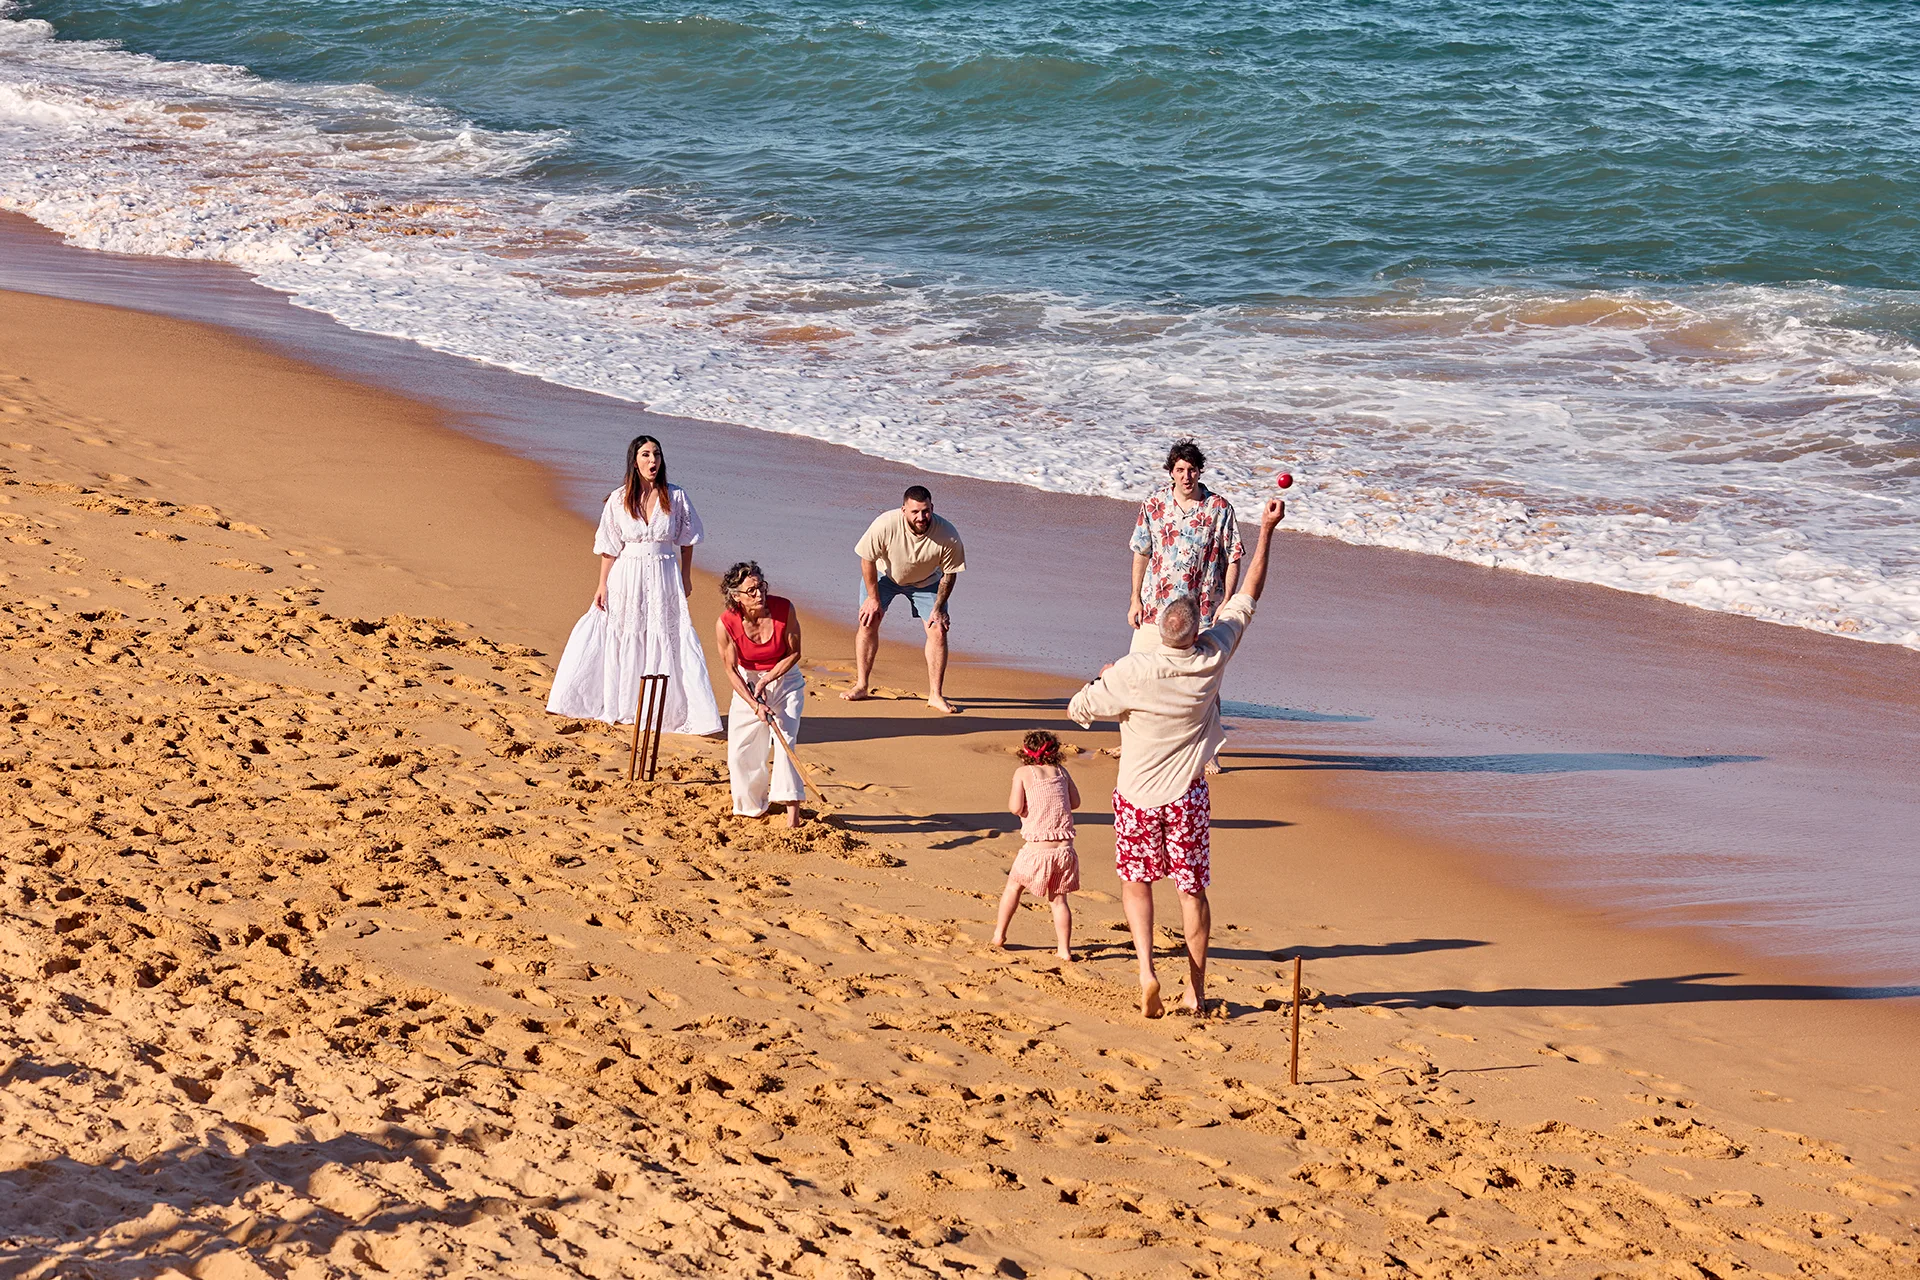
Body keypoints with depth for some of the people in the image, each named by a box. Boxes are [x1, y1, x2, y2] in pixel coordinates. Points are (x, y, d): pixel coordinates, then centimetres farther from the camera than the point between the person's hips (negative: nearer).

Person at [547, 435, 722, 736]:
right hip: (626, 578, 0)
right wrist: (603, 585, -2)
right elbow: (610, 548, 0)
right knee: (618, 641, 7)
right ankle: (615, 708, 21)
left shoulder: (675, 497, -3)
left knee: (670, 642, 0)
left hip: (664, 579, 0)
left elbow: (686, 540, 8)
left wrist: (686, 576, 8)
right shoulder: (619, 500, -4)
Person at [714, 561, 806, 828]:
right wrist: (755, 705, -21)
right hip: (748, 684, 1)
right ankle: (754, 808, 26)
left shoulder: (784, 609, -22)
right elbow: (731, 670, -12)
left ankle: (792, 810, -19)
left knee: (784, 741, -18)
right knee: (741, 751, 2)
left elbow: (794, 653, -9)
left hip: (785, 679, -1)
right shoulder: (726, 624, -21)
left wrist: (767, 679, -18)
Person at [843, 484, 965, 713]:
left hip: (926, 581, 0)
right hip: (885, 574, 0)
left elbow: (949, 573, -16)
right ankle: (862, 686, 6)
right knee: (868, 621, -8)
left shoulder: (948, 535, -34)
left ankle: (936, 695, -1)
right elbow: (868, 560, -20)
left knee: (938, 630, -9)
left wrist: (939, 608, -13)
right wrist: (873, 598, -16)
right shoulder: (885, 526, -37)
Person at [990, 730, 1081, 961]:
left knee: (1014, 886, 21)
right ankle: (1064, 949, 7)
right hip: (1064, 847, 2)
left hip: (1037, 849, -2)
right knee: (1058, 899, 11)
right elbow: (1075, 802, 14)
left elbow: (1016, 808, -10)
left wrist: (1011, 801, 12)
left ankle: (999, 934, 27)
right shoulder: (1061, 772, 8)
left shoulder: (1023, 773, -2)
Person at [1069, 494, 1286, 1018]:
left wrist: (1102, 677, 9)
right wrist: (1267, 530, 5)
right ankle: (1195, 990, 16)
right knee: (1192, 888, 11)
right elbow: (1248, 594, -2)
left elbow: (1077, 709, -10)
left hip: (1137, 796, -2)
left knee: (1136, 881, 15)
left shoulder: (1132, 671, -23)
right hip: (1187, 796, 2)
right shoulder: (1212, 657, -14)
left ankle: (1146, 968, -5)